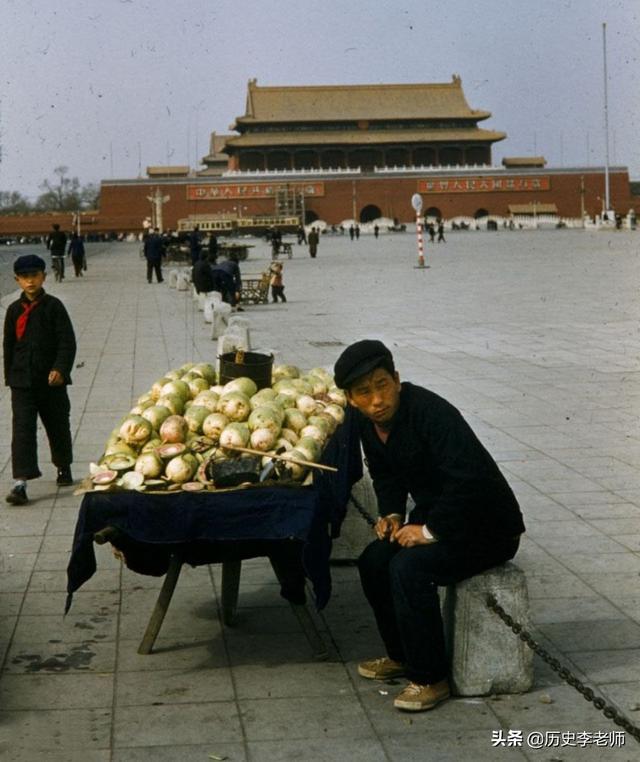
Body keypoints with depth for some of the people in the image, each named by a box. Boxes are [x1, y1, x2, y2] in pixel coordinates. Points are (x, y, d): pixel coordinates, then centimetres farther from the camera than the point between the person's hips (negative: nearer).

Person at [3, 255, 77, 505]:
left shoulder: (53, 306, -4)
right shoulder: (14, 310, 4)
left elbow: (67, 342, -8)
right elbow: (8, 345, 13)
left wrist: (60, 369, -20)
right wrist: (10, 376, 11)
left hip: (51, 379, -1)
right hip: (22, 381, 1)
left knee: (58, 426, 14)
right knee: (22, 428, -9)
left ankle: (64, 467, 37)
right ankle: (20, 483, -13)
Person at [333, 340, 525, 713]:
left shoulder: (430, 412, -27)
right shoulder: (369, 424, 0)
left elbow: (469, 477, -35)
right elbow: (386, 475, 18)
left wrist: (431, 531, -27)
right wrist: (392, 514, -1)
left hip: (488, 525, -9)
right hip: (435, 515, 9)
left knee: (409, 567, -26)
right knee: (373, 560, -2)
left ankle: (431, 679, -11)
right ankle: (402, 655, 18)